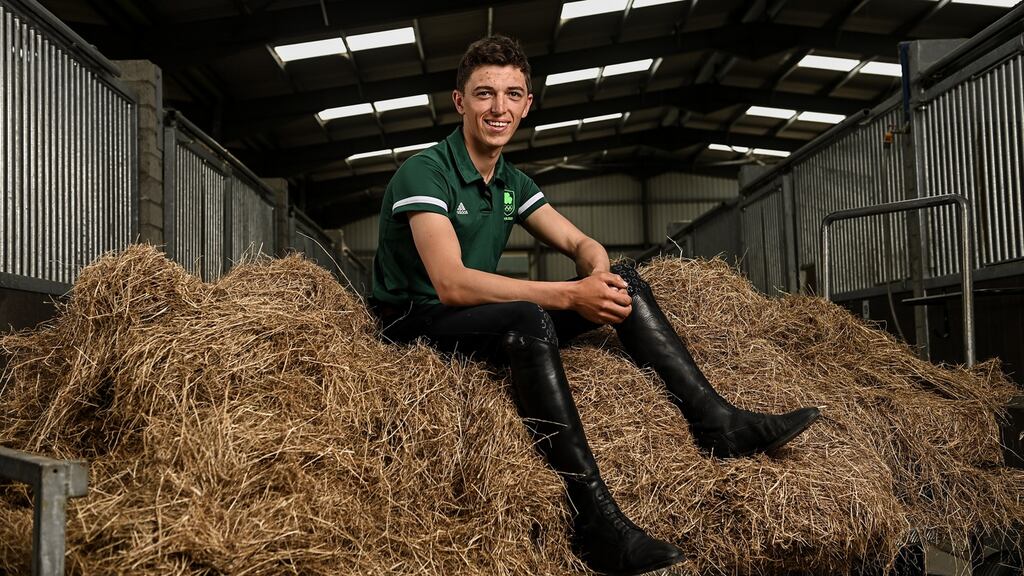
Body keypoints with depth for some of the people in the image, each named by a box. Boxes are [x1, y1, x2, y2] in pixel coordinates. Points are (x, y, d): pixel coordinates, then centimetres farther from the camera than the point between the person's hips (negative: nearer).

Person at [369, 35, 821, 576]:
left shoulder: (512, 182, 8)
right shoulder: (423, 173, -16)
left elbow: (580, 243, 8)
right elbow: (452, 285, -28)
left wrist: (599, 273, -18)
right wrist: (570, 295, -33)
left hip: (490, 320, 8)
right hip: (416, 323, -8)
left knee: (624, 282, -2)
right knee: (527, 318, -39)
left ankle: (717, 422, -4)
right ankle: (596, 522, -37)